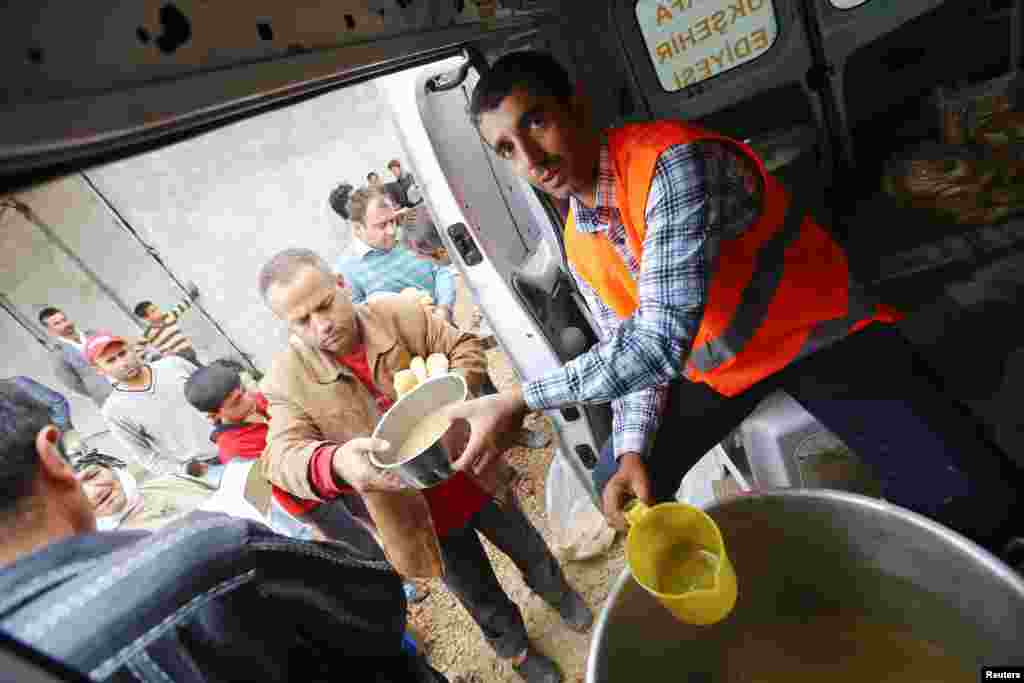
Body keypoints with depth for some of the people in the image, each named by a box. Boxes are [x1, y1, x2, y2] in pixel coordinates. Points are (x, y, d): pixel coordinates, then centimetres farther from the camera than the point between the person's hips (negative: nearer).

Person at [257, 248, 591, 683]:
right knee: (481, 597, 23)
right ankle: (515, 647, 57)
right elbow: (282, 456, -27)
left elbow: (465, 350, -10)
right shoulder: (286, 380, -16)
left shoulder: (400, 313, -15)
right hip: (420, 515, -1)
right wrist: (336, 462, -49)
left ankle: (560, 594, 63)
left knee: (527, 548, 28)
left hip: (475, 478, 1)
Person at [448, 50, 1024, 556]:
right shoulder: (579, 247, -5)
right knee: (621, 485, 4)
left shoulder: (673, 161, -29)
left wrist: (516, 402, -34)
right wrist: (632, 451, -14)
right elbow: (627, 353, 1)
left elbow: (659, 346, -37)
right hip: (712, 365, 6)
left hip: (817, 332, -5)